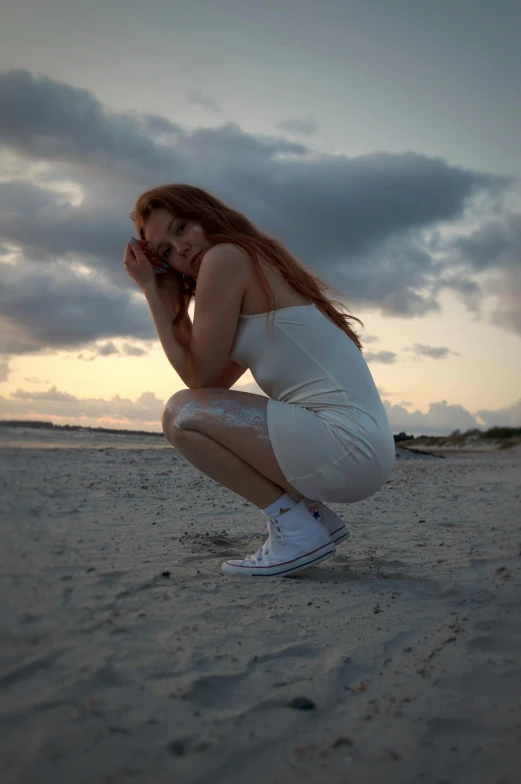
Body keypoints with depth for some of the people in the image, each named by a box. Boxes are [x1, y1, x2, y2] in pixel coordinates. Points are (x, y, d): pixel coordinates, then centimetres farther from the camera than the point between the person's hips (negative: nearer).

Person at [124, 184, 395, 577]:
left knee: (182, 413, -8)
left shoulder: (226, 256, -6)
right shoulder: (260, 266, 21)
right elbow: (213, 385, 16)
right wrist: (159, 290, 19)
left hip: (348, 444, -10)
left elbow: (199, 377, -4)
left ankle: (296, 528, -2)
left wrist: (151, 290, 5)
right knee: (202, 408, 22)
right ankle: (315, 515, 16)